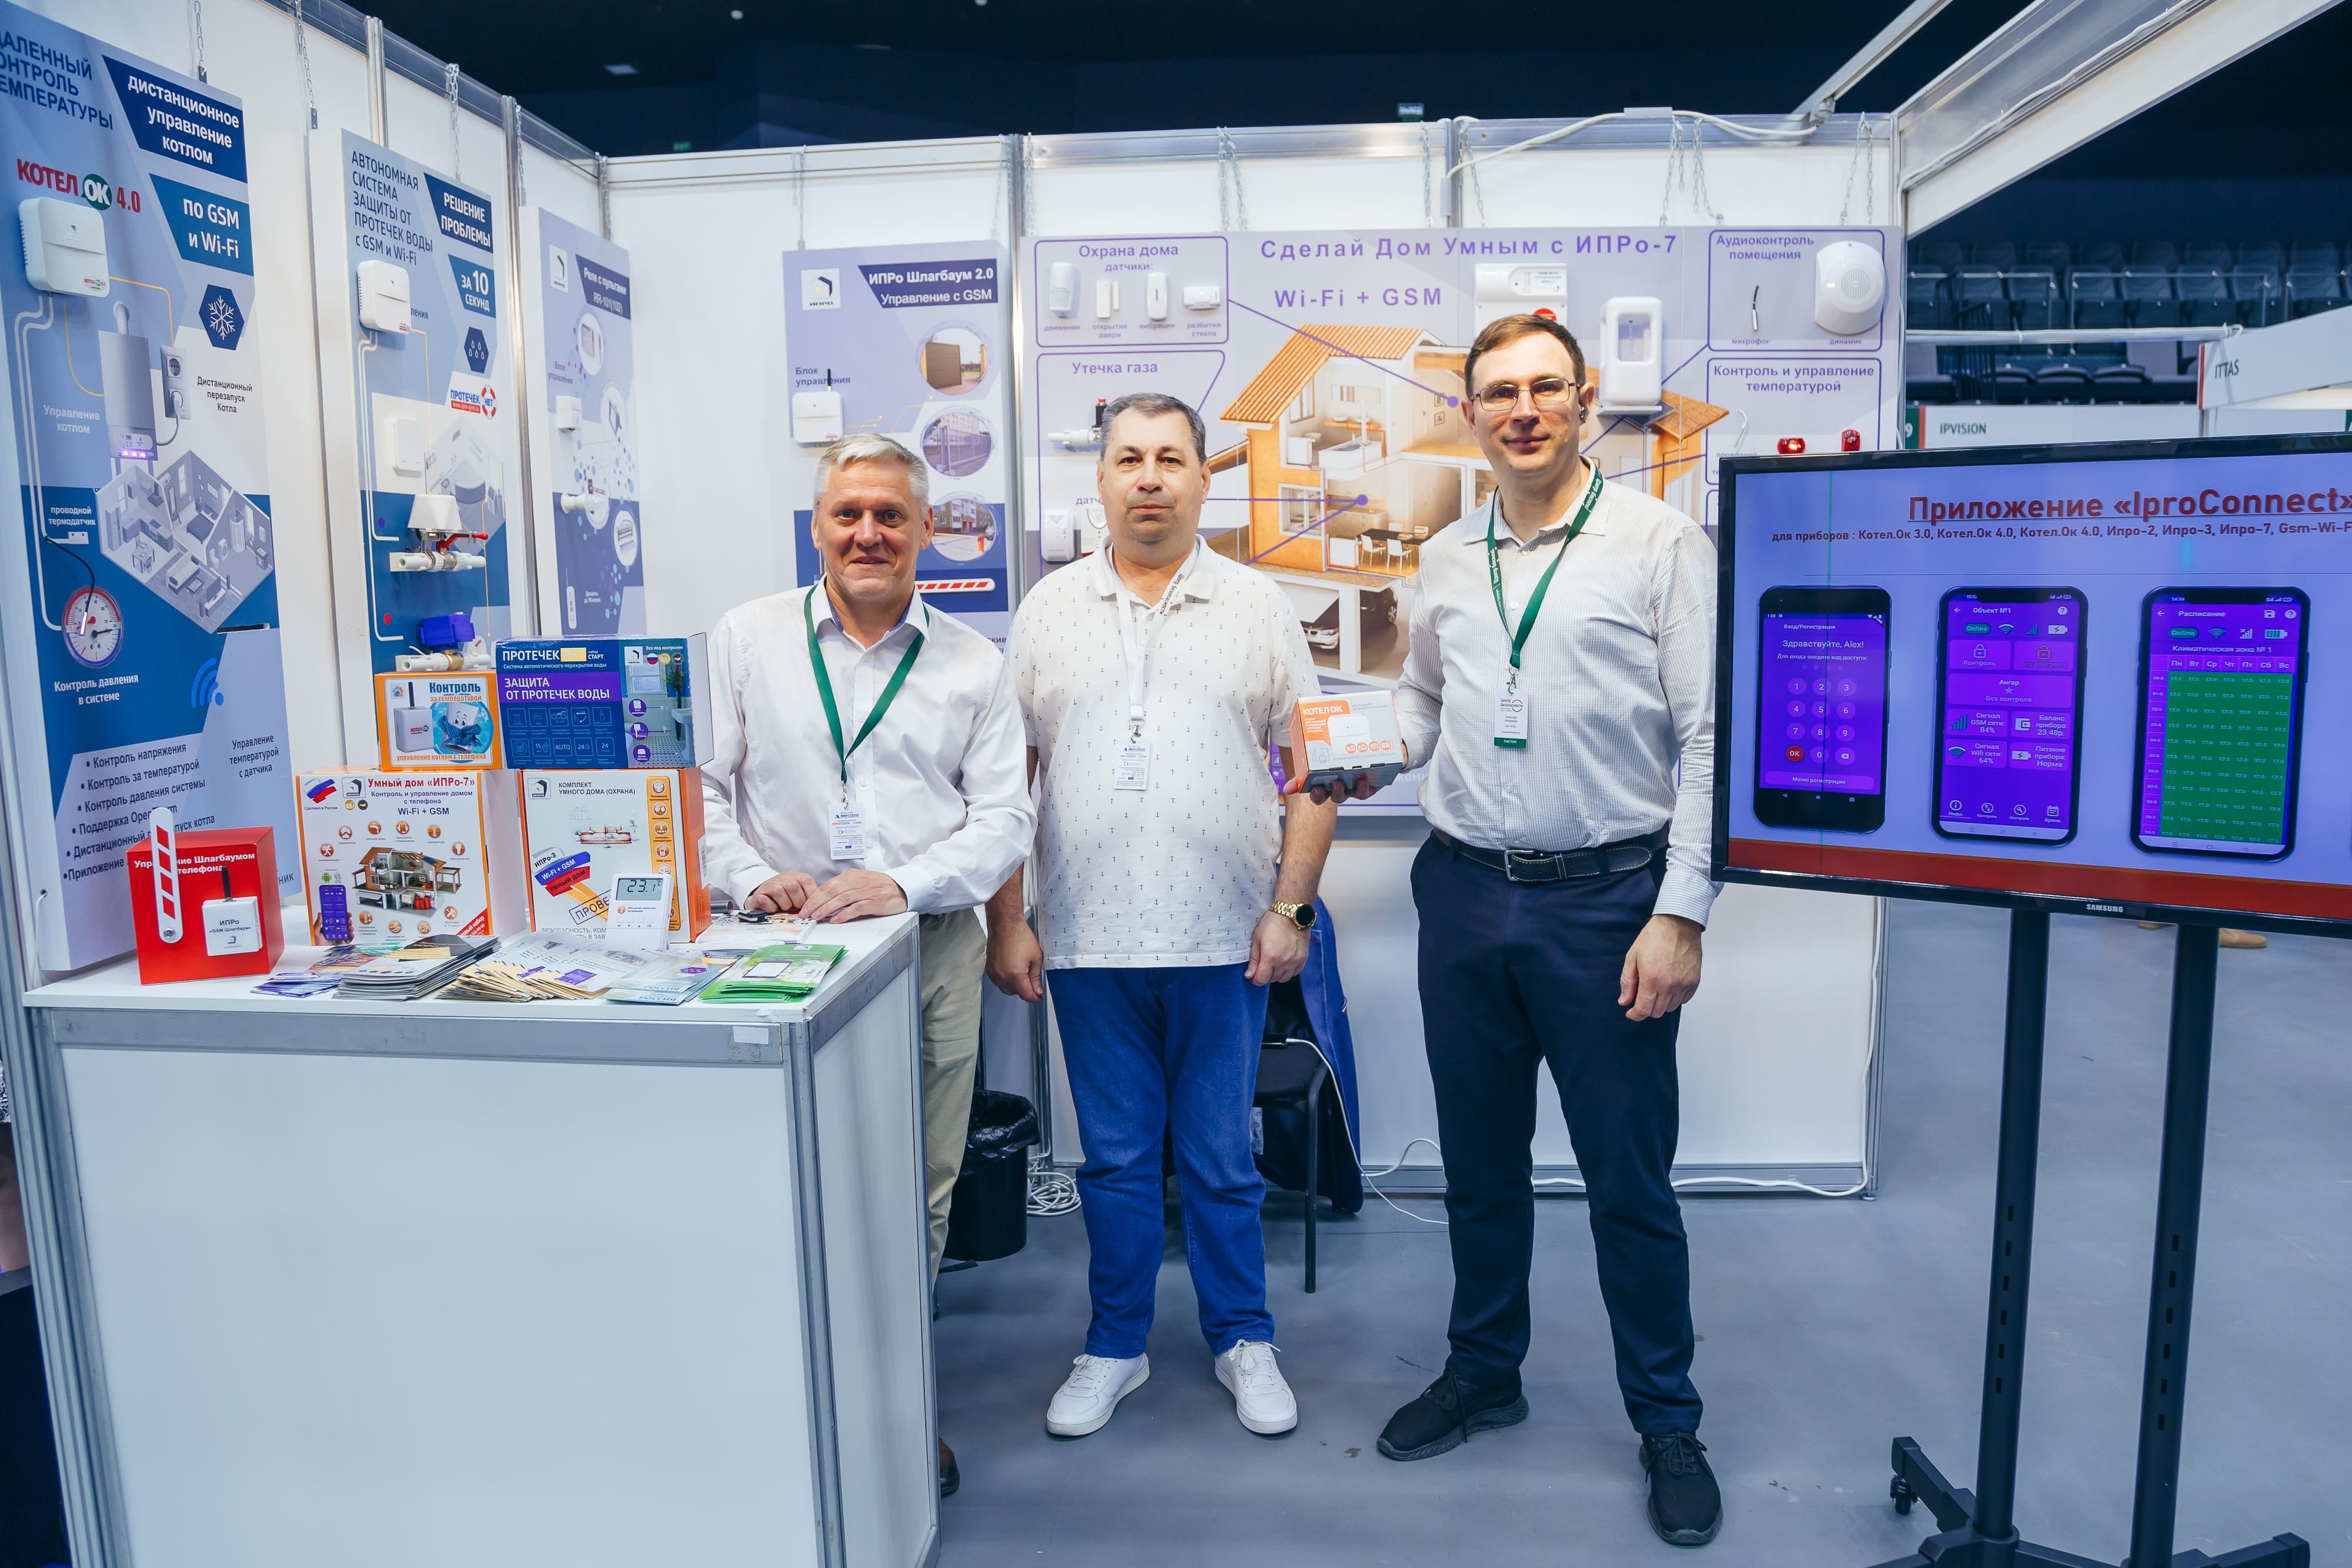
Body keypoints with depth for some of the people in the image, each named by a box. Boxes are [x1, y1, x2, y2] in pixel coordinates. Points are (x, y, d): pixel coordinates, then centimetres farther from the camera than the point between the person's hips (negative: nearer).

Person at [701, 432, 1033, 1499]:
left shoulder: (973, 665, 7)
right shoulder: (747, 639, 7)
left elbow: (1005, 818, 2)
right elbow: (704, 785, 4)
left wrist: (904, 884, -13)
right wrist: (752, 880, -13)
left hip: (933, 951, 1)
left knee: (920, 1193, 8)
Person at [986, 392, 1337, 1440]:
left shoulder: (1257, 607, 4)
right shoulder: (1049, 609, 6)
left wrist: (1291, 908, -5)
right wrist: (1007, 923, 1)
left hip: (1224, 941, -1)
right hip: (1088, 942, 1)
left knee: (1220, 1158, 11)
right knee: (1115, 1158, 13)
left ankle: (1243, 1341, 29)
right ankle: (1114, 1348, 30)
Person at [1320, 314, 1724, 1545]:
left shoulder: (1659, 543, -5)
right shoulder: (1446, 560, 10)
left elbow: (1711, 738, -8)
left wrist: (1680, 913, -14)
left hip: (1603, 899, -4)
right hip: (1465, 892, 5)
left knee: (1629, 1177, 6)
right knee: (1479, 1158, 17)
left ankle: (1667, 1423, 26)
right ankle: (1483, 1373, 36)